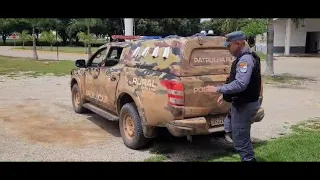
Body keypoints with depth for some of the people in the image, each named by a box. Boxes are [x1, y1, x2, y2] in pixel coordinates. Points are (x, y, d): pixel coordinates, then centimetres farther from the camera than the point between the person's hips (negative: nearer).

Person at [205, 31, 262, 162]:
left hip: (244, 105, -11)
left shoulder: (246, 60, -23)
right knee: (230, 129, 26)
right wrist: (225, 94, 18)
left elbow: (240, 84, -34)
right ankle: (249, 156, 39)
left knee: (240, 140, -1)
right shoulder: (243, 58, 12)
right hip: (241, 103, 11)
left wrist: (218, 89, -28)